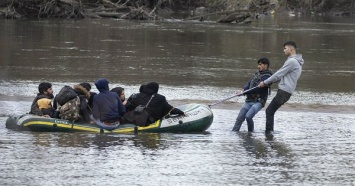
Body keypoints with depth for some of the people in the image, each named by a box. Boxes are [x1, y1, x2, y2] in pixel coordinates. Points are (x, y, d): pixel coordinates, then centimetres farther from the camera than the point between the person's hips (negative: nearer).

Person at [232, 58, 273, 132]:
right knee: (240, 118, 0)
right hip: (249, 100, 8)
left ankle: (250, 132, -5)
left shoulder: (267, 76, -10)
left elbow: (258, 88, -18)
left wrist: (245, 92, -19)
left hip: (258, 101, -8)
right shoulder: (257, 74, 17)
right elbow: (249, 83, 15)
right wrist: (243, 89, -6)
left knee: (248, 116, -24)